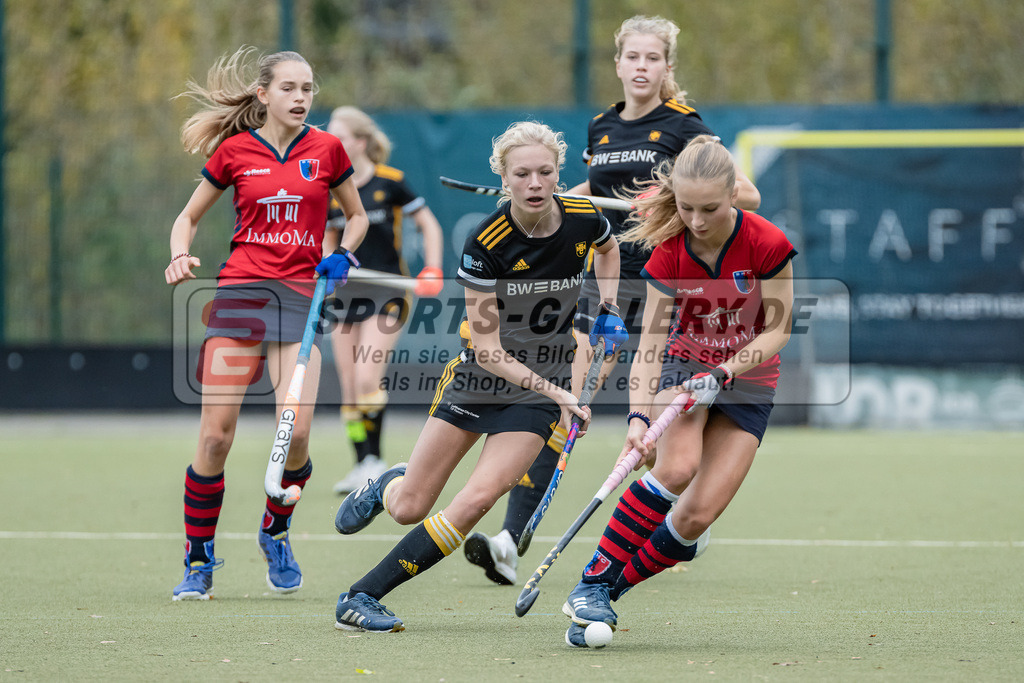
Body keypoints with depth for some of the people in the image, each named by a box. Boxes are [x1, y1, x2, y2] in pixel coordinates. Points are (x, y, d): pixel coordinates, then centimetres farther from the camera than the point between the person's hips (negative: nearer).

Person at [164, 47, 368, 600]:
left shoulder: (326, 149, 6)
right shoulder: (234, 150, 5)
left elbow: (357, 215, 20)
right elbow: (188, 216, 15)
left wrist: (342, 257, 1)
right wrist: (180, 257, -4)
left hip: (300, 296, 0)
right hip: (239, 293, 0)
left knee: (294, 434, -15)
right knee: (215, 436, -7)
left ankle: (276, 534, 15)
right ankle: (198, 561, 9)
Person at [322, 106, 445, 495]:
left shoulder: (389, 182, -7)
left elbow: (429, 224, 1)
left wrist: (432, 271, -9)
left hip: (387, 292, -5)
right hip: (348, 294, 5)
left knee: (367, 379, -18)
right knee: (349, 389, 1)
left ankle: (375, 459, -7)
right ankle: (362, 465, 9)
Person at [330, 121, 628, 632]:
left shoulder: (585, 221, -11)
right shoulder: (486, 243, -21)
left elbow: (608, 250, 18)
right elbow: (487, 348, -20)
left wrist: (609, 312, 4)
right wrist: (555, 393, -28)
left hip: (538, 392, 1)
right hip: (479, 378, -1)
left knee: (477, 499, -19)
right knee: (408, 509, 2)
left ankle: (362, 597, -12)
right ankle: (388, 484, 42)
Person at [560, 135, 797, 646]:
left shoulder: (767, 245, -20)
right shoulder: (669, 253, -16)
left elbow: (777, 331, -11)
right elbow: (650, 342, -19)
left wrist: (722, 374, -23)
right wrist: (639, 416, -33)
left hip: (748, 380, 0)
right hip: (684, 368, 0)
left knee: (697, 516, -14)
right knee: (676, 468, -32)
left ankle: (610, 589, 5)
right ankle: (592, 583, -23)